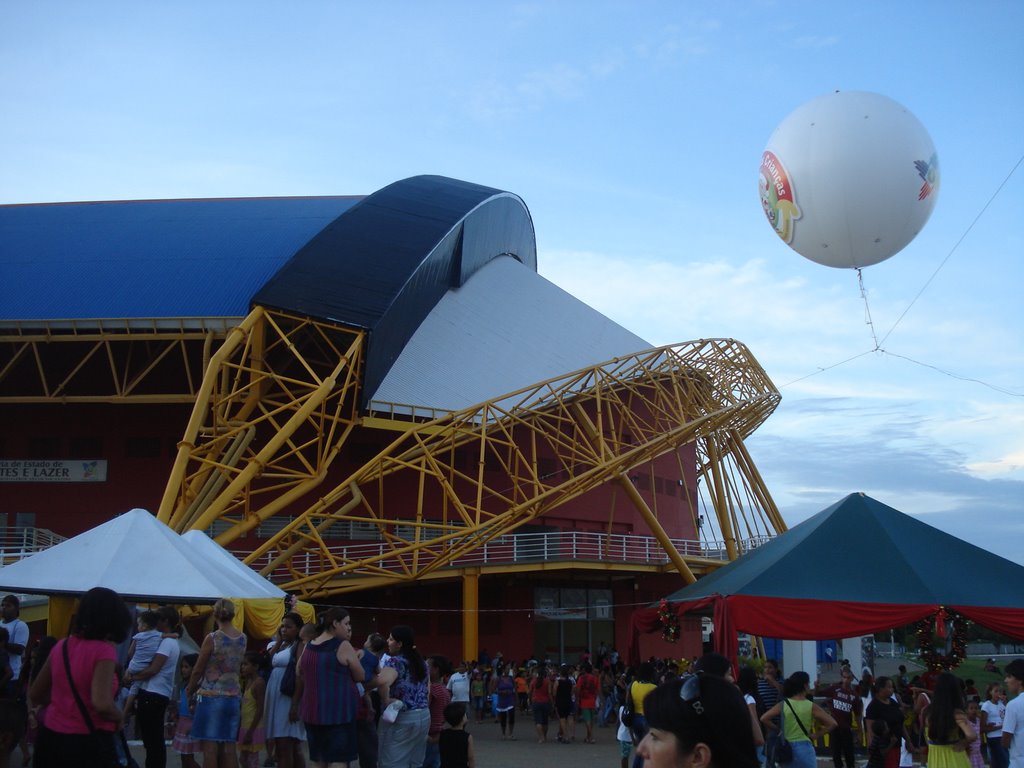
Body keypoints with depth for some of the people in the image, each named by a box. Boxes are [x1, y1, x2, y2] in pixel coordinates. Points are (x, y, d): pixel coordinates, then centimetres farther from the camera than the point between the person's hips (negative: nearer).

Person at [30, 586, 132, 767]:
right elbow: (102, 704, -27)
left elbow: (35, 695, 14)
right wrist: (119, 717, -8)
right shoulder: (104, 650, -15)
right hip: (88, 743, -6)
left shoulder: (61, 646, 4)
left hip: (50, 738, 6)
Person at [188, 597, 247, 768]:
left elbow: (198, 670, -5)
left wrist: (190, 690, 13)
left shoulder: (212, 638, -11)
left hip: (211, 696, -5)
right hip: (234, 696, 5)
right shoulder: (242, 639, 4)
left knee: (209, 747, -2)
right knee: (229, 747, 8)